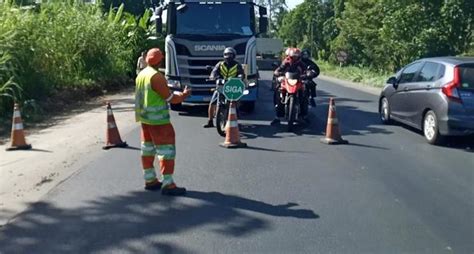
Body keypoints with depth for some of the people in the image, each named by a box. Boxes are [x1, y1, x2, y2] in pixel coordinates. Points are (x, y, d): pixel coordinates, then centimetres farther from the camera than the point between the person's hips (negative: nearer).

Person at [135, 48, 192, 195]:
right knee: (166, 150, -5)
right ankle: (167, 184, -5)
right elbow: (169, 98, -16)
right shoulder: (156, 76, -19)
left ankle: (150, 180, 24)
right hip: (158, 120, -9)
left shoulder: (141, 75, 8)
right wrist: (184, 95, 1)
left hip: (145, 118, 9)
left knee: (148, 149, 14)